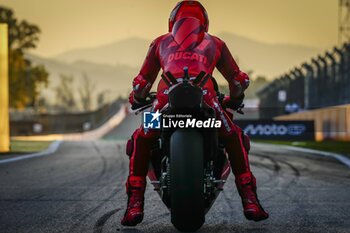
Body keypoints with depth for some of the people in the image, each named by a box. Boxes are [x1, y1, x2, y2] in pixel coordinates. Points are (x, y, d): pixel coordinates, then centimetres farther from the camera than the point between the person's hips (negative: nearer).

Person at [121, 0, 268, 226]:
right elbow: (238, 78, 34)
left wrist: (137, 99, 51)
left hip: (167, 98, 0)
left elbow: (142, 81, 30)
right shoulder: (215, 43, 32)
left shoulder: (161, 42, 32)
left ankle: (135, 204, 9)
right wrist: (234, 99, 54)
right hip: (206, 98, 0)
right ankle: (250, 201, 12)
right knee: (235, 139, 24)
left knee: (141, 142, 24)